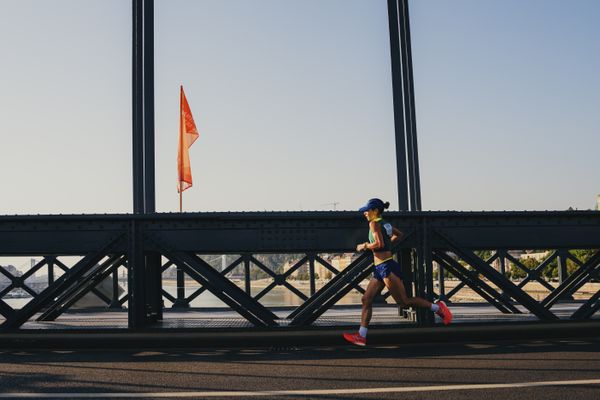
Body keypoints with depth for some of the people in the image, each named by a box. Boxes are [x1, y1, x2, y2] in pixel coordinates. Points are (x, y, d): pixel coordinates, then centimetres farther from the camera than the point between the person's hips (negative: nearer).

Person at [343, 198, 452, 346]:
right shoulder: (385, 224, 15)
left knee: (403, 301, -3)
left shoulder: (374, 223, -11)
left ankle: (437, 307, 7)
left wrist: (364, 246, -10)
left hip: (386, 267, -10)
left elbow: (379, 244, -25)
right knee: (366, 299, 5)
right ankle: (361, 336, 5)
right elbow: (399, 235, 32)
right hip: (380, 269, 10)